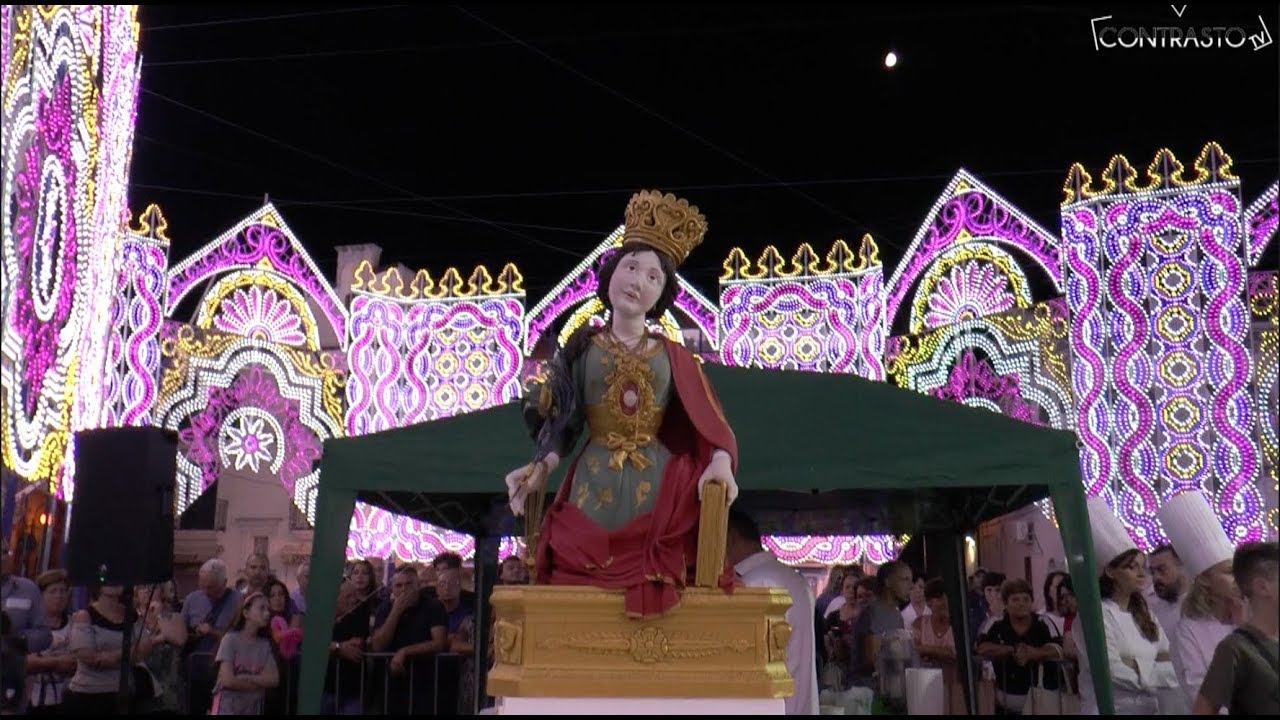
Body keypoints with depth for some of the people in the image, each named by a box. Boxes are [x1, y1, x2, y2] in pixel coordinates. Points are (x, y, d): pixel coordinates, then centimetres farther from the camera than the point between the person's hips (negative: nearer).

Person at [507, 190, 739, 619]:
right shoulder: (581, 348, 7)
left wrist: (721, 462, -19)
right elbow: (559, 424, 5)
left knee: (657, 589, -7)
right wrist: (541, 468, -13)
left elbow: (711, 424, 1)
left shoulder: (674, 357, 8)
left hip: (656, 490, 1)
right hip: (593, 487, 0)